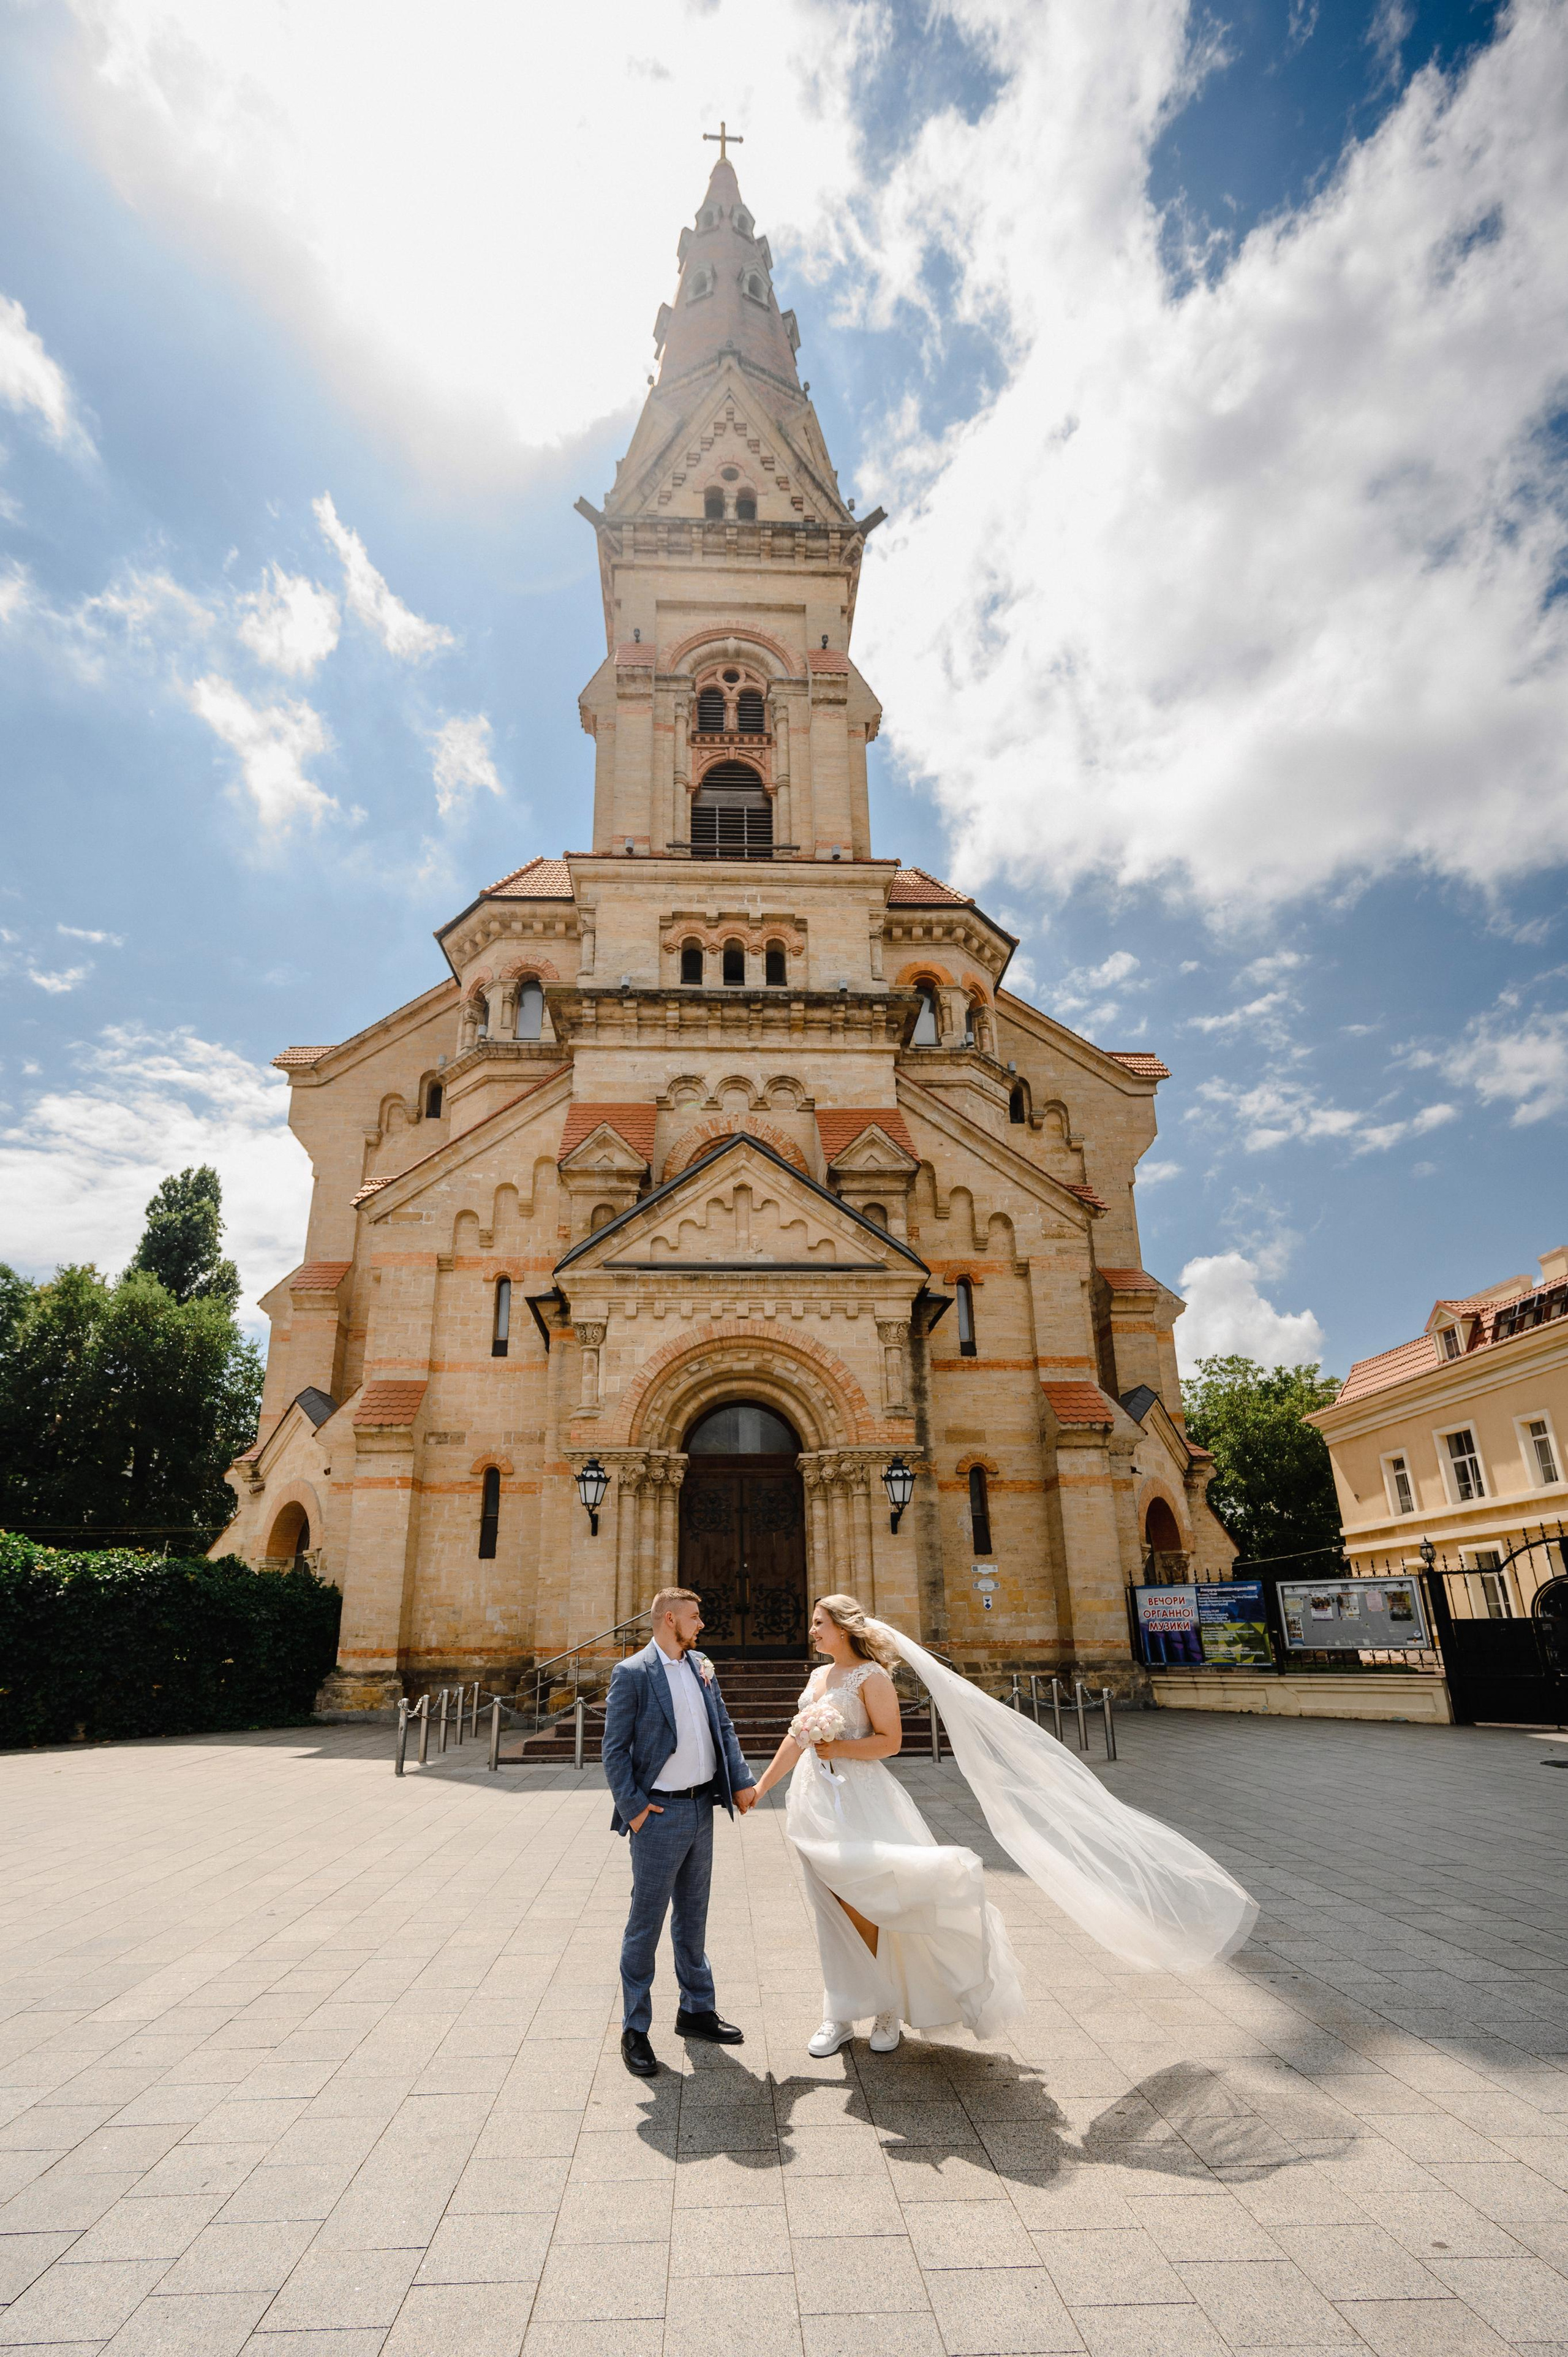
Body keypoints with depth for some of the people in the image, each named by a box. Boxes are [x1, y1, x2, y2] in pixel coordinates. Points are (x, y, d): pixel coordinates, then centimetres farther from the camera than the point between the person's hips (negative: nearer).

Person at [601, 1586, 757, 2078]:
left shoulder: (701, 1666, 6)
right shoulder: (632, 1673, -15)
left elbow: (723, 1727, 8)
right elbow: (614, 1749, -13)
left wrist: (741, 1780, -1)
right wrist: (632, 1808, -15)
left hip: (702, 1809, 7)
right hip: (660, 1815, -6)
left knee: (693, 1918, 20)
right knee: (646, 1924, 5)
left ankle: (696, 2010, 35)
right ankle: (635, 2030, 20)